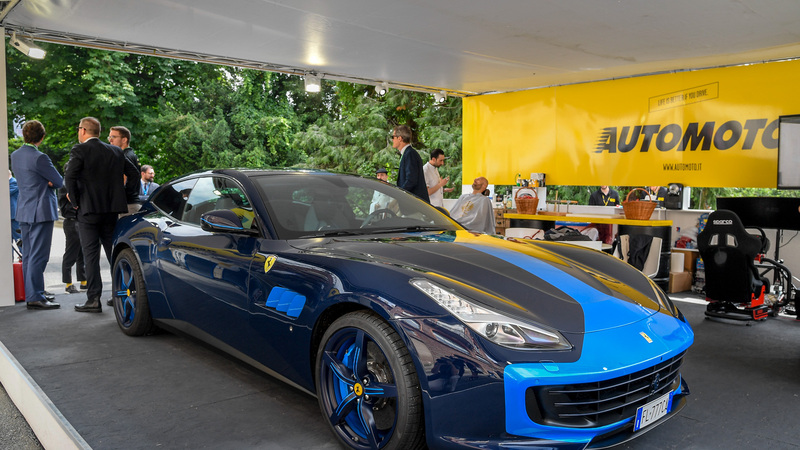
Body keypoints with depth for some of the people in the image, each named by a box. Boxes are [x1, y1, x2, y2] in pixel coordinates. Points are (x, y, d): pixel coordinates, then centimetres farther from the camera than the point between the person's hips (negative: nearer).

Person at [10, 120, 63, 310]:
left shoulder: (15, 155, 10)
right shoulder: (39, 158, -17)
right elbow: (60, 182, -10)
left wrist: (45, 182, 0)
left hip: (24, 211, 9)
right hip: (40, 211, -9)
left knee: (28, 255, 15)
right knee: (38, 255, -7)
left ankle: (35, 290, 25)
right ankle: (34, 297, -5)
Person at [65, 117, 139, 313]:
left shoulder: (80, 150, -6)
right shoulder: (115, 151, 10)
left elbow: (69, 177, -16)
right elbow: (134, 173, 10)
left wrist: (75, 201, -6)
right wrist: (126, 198, 12)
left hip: (89, 209, -5)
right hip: (112, 209, 5)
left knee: (90, 255, -1)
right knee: (114, 253, 12)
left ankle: (93, 300, -1)